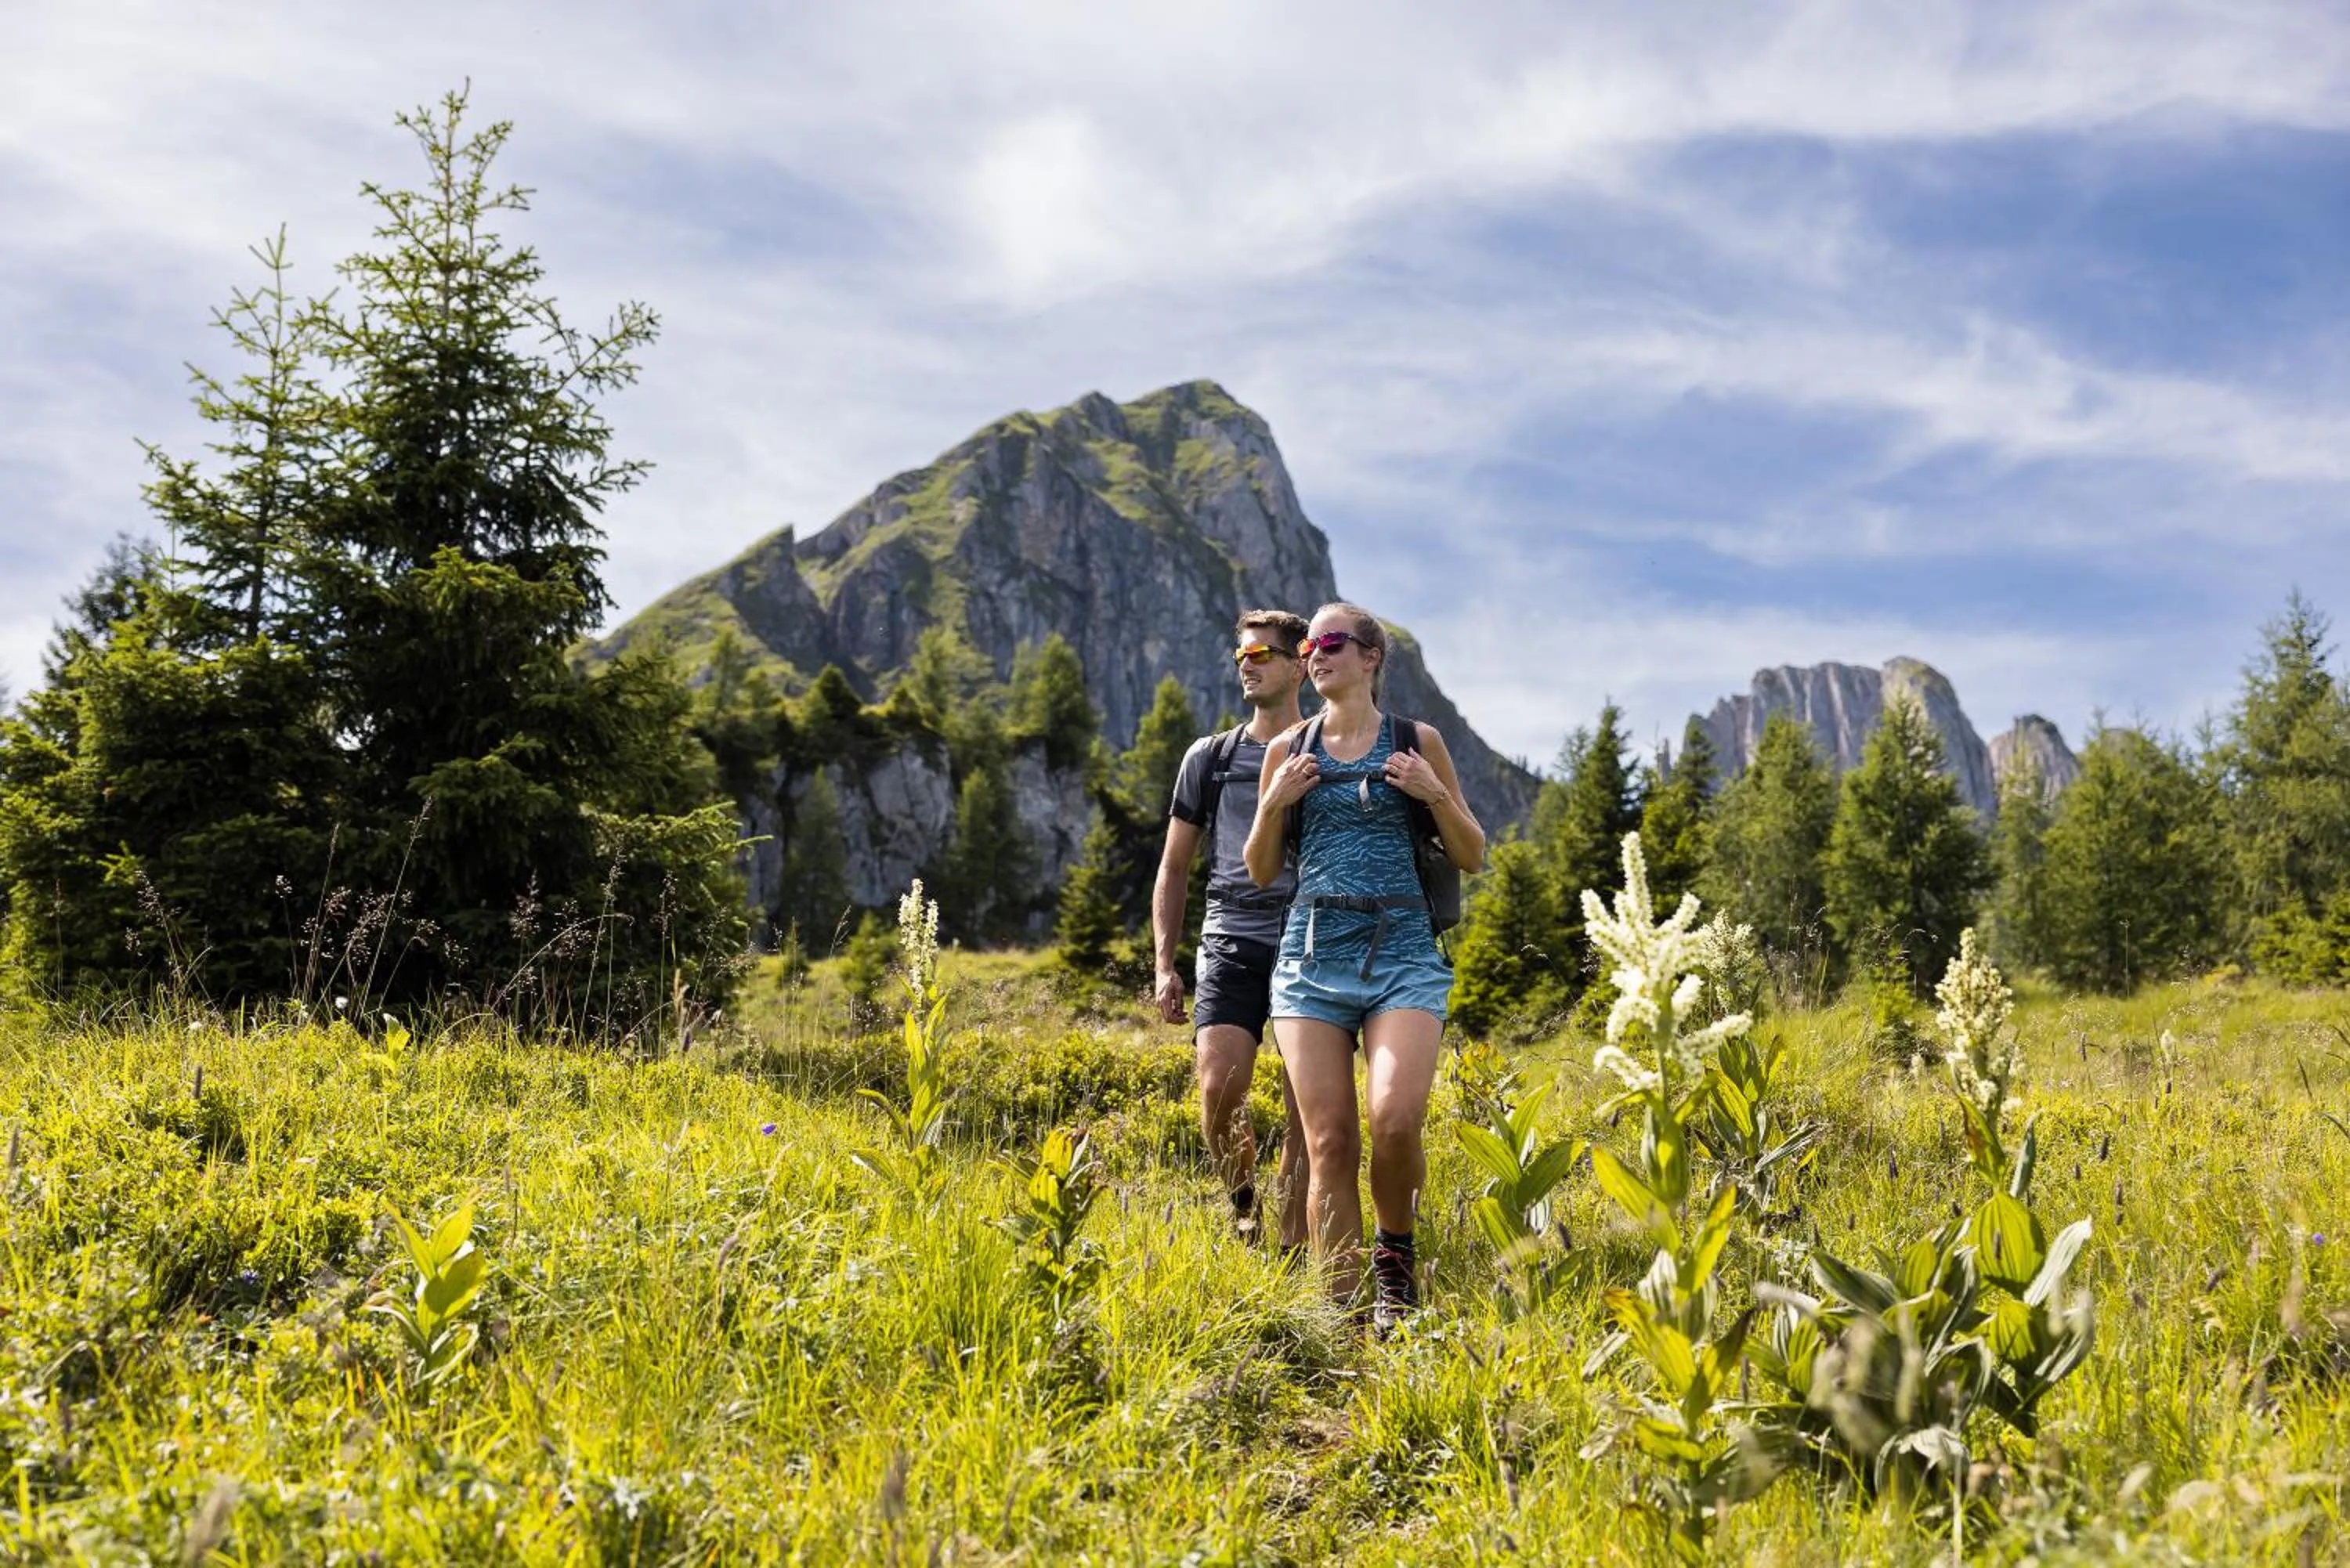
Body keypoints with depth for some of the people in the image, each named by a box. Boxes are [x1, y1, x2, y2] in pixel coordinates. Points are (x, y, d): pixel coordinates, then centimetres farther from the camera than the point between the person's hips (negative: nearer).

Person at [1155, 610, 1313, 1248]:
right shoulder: (1210, 758, 11)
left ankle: (1292, 1250, 12)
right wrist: (1164, 964, 6)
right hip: (1231, 946, 1)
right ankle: (1242, 1199, 12)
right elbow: (1175, 868, 14)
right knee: (1219, 1088, -16)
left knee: (1307, 1111, -1)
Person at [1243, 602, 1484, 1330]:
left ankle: (1396, 1250, 7)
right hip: (1312, 952, 2)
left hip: (1402, 951, -2)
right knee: (1329, 1143, -5)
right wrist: (1273, 802, -1)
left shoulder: (1417, 742, 7)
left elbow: (1472, 857, 11)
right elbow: (1262, 871, 15)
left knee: (1395, 1118, -22)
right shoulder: (1288, 751, 11)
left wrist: (1435, 794, -6)